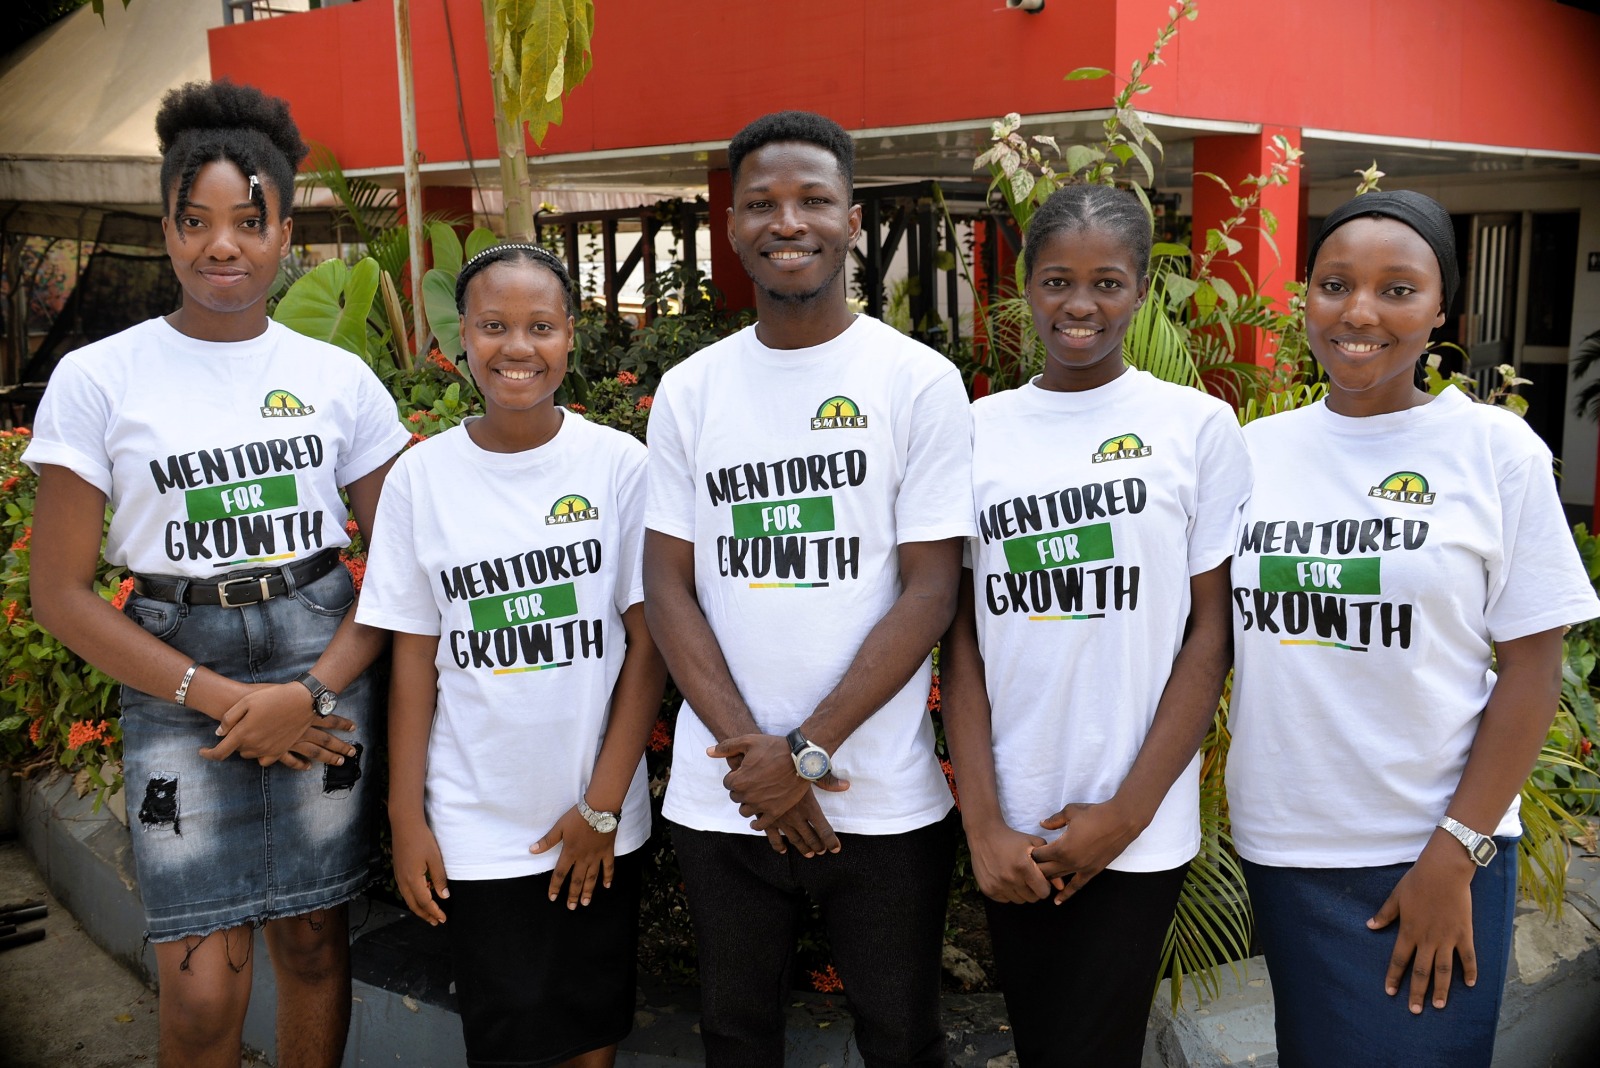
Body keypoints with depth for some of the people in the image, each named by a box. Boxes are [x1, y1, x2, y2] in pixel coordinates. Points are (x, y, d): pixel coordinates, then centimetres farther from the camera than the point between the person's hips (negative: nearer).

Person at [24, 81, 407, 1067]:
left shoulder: (341, 380, 3)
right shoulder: (100, 379, -2)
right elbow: (62, 594, -3)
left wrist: (311, 692, -11)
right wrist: (219, 696, -11)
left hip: (325, 663, 2)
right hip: (177, 680, -1)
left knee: (314, 943, 10)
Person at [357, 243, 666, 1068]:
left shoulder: (620, 465, -6)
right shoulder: (420, 476, -2)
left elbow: (648, 644, -4)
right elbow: (414, 659, 2)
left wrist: (604, 805, -7)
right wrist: (407, 820, 1)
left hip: (600, 822, 0)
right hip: (476, 831, 0)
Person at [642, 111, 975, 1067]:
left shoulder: (921, 382, -5)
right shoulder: (689, 391, 4)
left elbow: (930, 594, -8)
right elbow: (668, 585, 2)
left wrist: (808, 751, -14)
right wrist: (746, 745, -10)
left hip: (884, 800, -2)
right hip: (721, 796, 3)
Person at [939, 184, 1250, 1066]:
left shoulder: (1197, 425, -3)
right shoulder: (980, 430, 2)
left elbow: (1210, 634, -3)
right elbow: (963, 636, 2)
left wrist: (1127, 812, -9)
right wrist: (983, 824, -5)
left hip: (1136, 832, -2)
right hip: (1010, 828, 3)